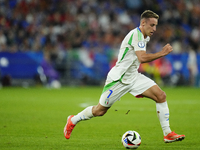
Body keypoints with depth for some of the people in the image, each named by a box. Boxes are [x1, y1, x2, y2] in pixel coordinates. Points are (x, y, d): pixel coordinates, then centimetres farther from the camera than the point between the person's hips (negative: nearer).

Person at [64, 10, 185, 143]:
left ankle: (168, 134, -6)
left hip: (133, 77, 9)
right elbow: (142, 58, -32)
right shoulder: (136, 34, -20)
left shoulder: (145, 37, 10)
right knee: (100, 111, 3)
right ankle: (73, 120, 29)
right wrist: (161, 53, -26)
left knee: (161, 96, -9)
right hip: (119, 79, -8)